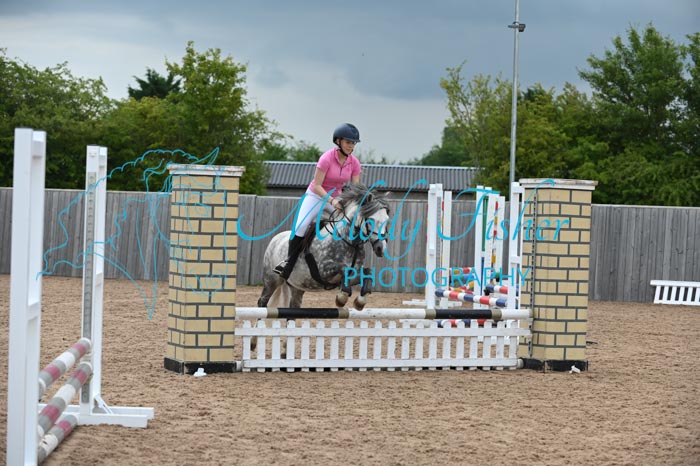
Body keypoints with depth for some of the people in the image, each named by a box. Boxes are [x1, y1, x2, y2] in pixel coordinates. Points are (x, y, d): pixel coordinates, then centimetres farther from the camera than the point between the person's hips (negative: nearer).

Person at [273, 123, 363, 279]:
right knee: (301, 226, -23)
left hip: (336, 199, 5)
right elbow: (316, 186, -22)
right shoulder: (327, 158, -22)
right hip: (315, 196, -5)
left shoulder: (354, 163, -8)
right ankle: (289, 262, -12)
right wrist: (331, 200, -35)